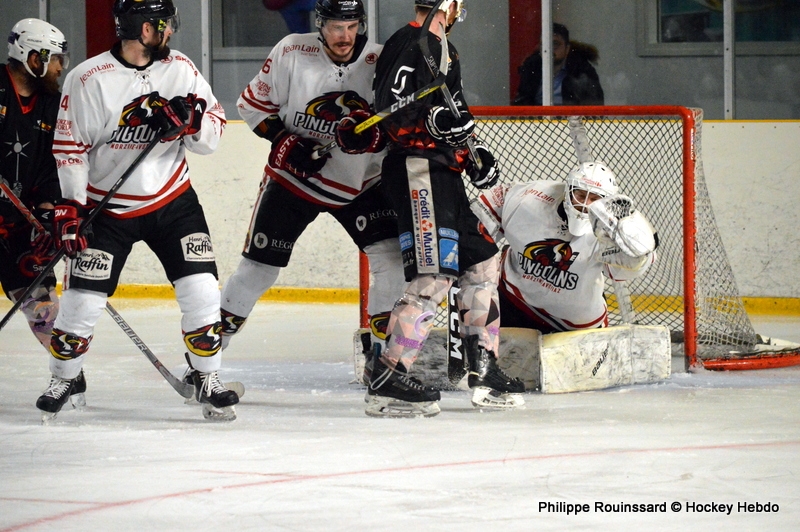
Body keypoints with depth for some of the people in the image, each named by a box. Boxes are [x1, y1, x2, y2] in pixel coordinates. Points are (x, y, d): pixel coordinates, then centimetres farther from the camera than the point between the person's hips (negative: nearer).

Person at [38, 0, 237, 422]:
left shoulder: (180, 68, -2)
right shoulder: (89, 79, -14)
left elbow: (212, 135, -1)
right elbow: (69, 148, -8)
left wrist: (190, 118, -23)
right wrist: (70, 208, -14)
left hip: (172, 200, 3)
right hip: (107, 208, -3)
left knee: (200, 288, -7)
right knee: (83, 299, -4)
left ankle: (207, 380, 8)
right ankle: (62, 380, 17)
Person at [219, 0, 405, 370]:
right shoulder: (292, 53, -14)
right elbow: (253, 103, -4)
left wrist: (374, 134, -31)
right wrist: (287, 142, -16)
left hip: (360, 183, 1)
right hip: (292, 178, -1)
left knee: (394, 258, -14)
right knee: (258, 267, 2)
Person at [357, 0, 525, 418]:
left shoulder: (443, 50, 20)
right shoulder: (409, 45, -13)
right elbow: (391, 113, -20)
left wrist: (473, 151, 16)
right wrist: (433, 120, -31)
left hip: (444, 175, 11)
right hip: (417, 174, -11)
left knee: (481, 262, 15)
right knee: (433, 277, -18)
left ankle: (484, 371, 21)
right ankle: (386, 379, -19)